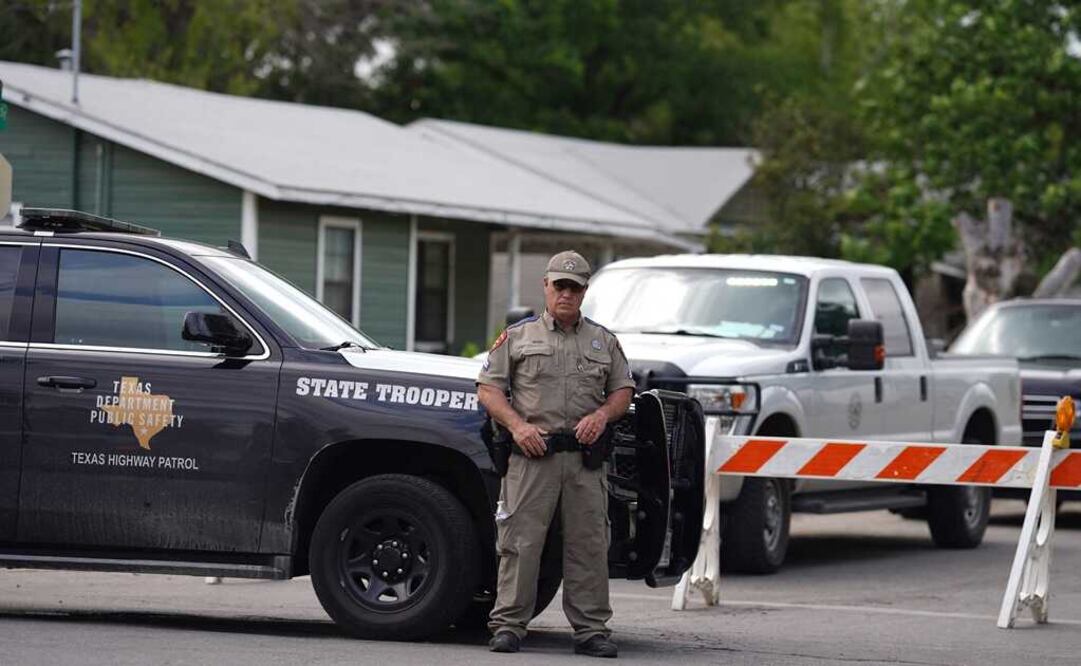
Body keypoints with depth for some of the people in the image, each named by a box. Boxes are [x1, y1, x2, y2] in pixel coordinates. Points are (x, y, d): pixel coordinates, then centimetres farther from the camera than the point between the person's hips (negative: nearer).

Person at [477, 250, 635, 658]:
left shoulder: (603, 341, 17)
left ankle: (591, 629, 5)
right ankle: (508, 625, -3)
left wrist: (602, 415, -3)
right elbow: (488, 389, 4)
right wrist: (517, 425, -10)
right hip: (532, 456, -2)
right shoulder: (518, 337, 9)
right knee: (520, 542, -6)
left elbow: (623, 390, 18)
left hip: (586, 458, 2)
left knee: (589, 545, 1)